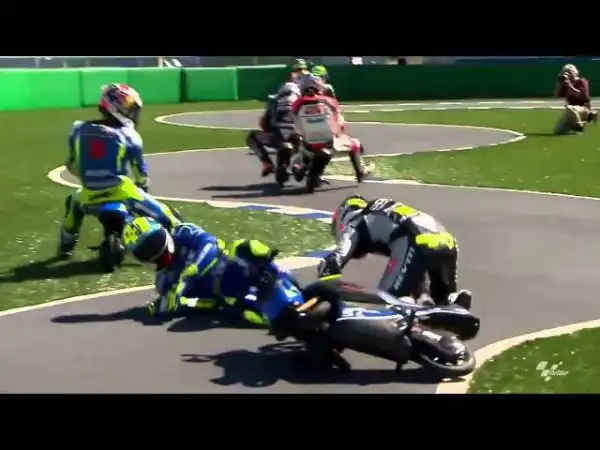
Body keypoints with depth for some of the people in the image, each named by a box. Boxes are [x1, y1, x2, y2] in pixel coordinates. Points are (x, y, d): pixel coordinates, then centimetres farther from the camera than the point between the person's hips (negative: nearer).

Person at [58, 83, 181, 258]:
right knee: (165, 217, 7)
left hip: (90, 195, 4)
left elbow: (73, 166, 12)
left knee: (74, 201, 39)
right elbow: (139, 169, 7)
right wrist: (143, 185, 29)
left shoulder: (79, 129, 3)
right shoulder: (128, 135, -5)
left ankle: (66, 244, 45)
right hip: (121, 193, -4)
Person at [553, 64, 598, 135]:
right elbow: (556, 95, 3)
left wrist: (568, 84, -23)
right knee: (557, 131, -4)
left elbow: (580, 95, -23)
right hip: (573, 110, 7)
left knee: (569, 108, -43)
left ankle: (580, 126, -19)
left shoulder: (582, 81, -7)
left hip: (583, 109, -7)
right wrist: (559, 82, -6)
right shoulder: (566, 84, 10)